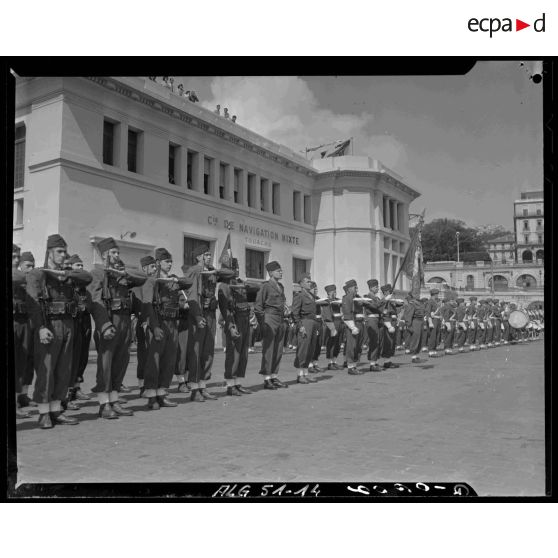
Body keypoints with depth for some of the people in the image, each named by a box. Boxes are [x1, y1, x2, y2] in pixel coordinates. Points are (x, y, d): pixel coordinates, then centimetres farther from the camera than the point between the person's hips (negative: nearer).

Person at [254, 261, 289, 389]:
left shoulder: (281, 286, 15)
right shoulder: (266, 286, -7)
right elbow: (258, 306, -8)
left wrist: (285, 308, 12)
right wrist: (262, 323, -11)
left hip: (281, 320, 8)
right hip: (269, 318, -8)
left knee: (278, 351, 9)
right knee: (268, 350, -5)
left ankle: (275, 378, 17)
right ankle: (266, 380, 0)